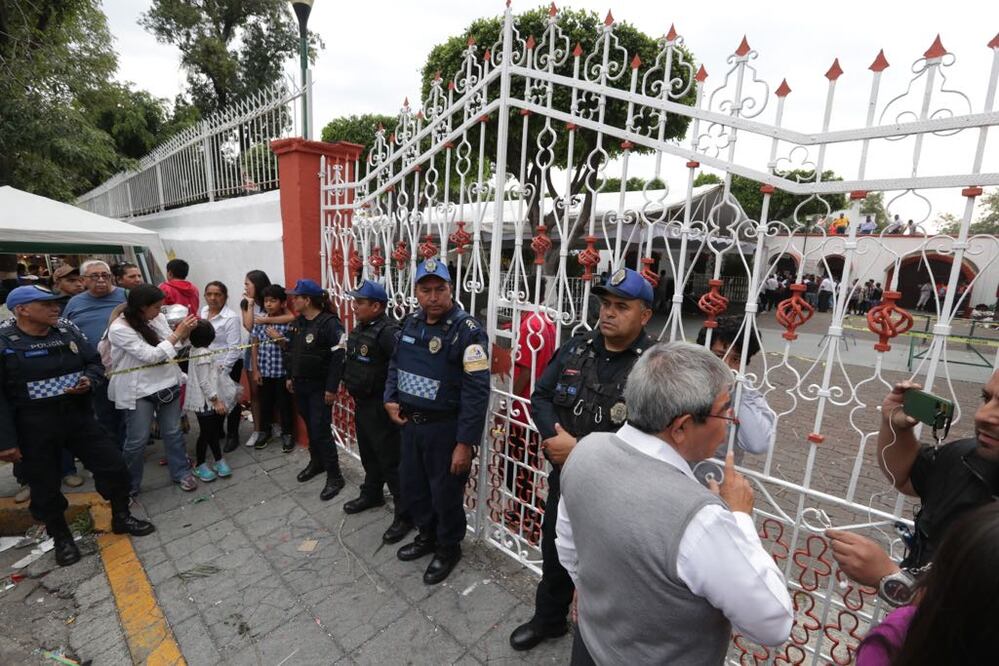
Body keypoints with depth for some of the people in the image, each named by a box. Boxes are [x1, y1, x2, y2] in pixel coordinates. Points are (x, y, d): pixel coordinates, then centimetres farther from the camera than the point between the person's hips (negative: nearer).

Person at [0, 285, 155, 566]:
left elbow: (95, 362, 10)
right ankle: (61, 538, 33)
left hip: (79, 416, 4)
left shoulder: (69, 331, 0)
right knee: (45, 488, 11)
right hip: (33, 428, -3)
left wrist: (89, 380, -13)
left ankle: (121, 518, 29)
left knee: (113, 466, 8)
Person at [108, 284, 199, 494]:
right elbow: (150, 356, -21)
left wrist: (186, 332, -11)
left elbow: (174, 347, 7)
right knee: (137, 440, 7)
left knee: (173, 432, 14)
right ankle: (129, 485, 27)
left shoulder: (158, 318, -1)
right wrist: (178, 333, -20)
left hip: (167, 384, 5)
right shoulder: (119, 329, -16)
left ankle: (181, 472, 28)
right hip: (139, 390, -5)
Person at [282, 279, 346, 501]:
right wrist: (290, 377, 17)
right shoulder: (297, 322, 8)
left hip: (319, 387, -7)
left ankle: (334, 476, 6)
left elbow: (338, 357, -20)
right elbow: (290, 351, 19)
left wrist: (331, 388, -21)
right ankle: (316, 462, 38)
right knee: (309, 426, 19)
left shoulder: (329, 323, -17)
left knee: (321, 431, -6)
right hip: (300, 385, 8)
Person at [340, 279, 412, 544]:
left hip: (380, 407, -9)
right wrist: (349, 384, 16)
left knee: (391, 462, -1)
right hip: (362, 403, 9)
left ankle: (405, 515, 13)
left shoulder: (388, 332, -23)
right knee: (368, 455, 24)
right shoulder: (360, 329, 8)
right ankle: (372, 494, 45)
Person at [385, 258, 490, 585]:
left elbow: (476, 392, -22)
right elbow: (396, 363, 18)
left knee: (445, 493, 10)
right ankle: (427, 535, 47)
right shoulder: (411, 323, 4)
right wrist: (390, 399, 4)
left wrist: (465, 442, -23)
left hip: (445, 427, -7)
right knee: (410, 485, 22)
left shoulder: (467, 331, -20)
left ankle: (449, 548, 36)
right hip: (410, 422, 7)